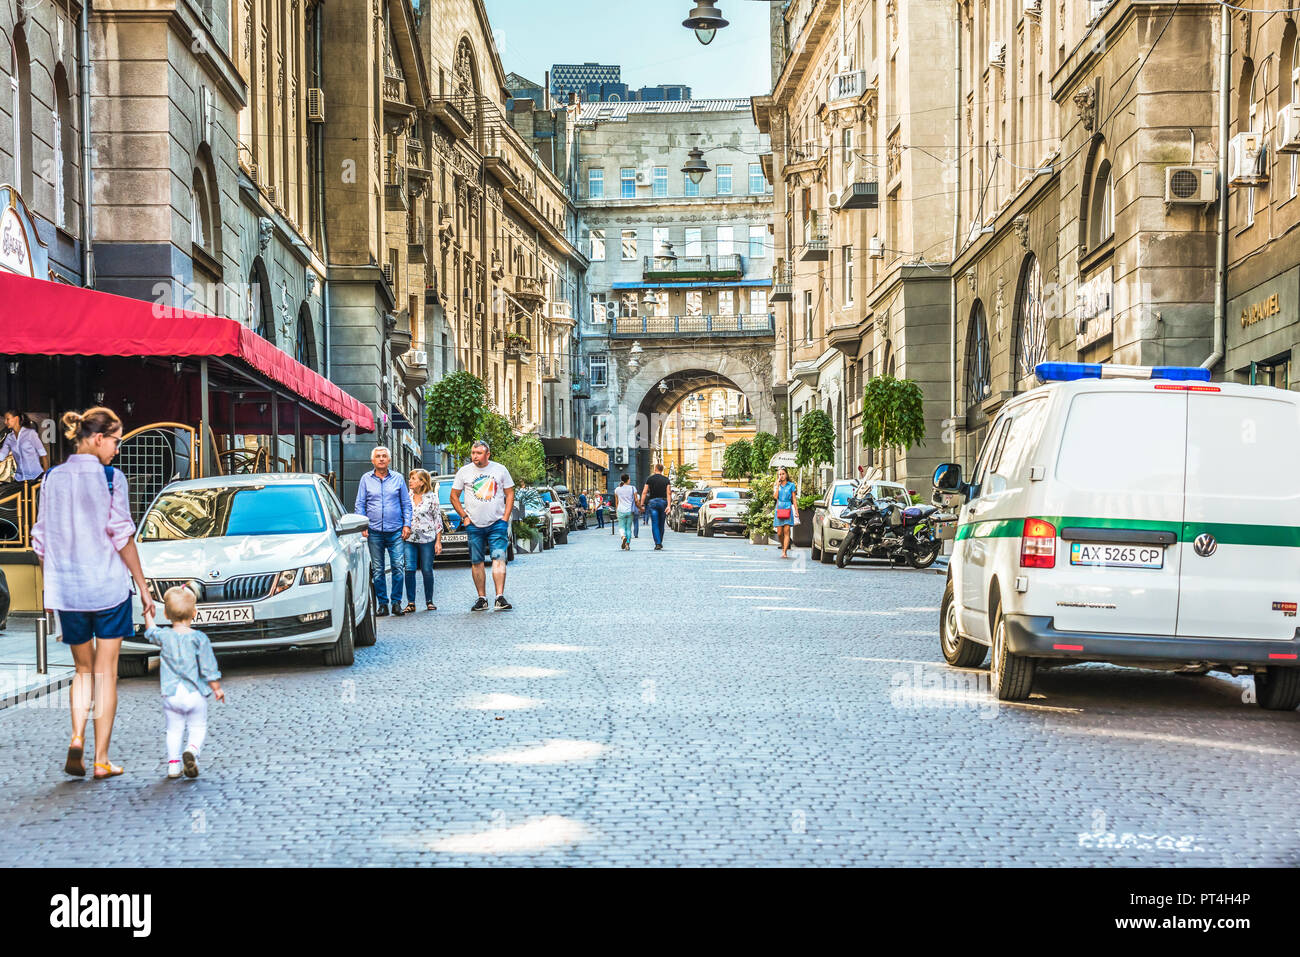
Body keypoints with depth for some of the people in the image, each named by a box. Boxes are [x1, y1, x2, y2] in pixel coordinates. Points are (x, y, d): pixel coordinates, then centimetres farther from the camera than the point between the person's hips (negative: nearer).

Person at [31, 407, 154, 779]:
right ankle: (101, 760, 6)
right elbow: (122, 536, -9)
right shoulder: (110, 477, -8)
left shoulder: (53, 478, 5)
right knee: (106, 672, 5)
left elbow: (41, 541, 8)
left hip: (66, 588, 4)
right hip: (108, 586, -4)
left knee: (83, 669, 18)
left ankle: (77, 738, -3)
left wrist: (50, 588, 18)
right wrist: (143, 586, -1)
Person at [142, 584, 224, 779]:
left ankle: (173, 764, 4)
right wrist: (217, 688, 4)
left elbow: (150, 632, 24)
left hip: (171, 695, 2)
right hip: (195, 693, -2)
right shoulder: (199, 638, -8)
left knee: (173, 729, 12)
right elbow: (208, 667, -6)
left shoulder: (164, 636, -2)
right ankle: (192, 750, -19)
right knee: (198, 728, 7)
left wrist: (147, 614, 39)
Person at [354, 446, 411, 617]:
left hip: (395, 531, -1)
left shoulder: (397, 479, 8)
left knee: (398, 566, -8)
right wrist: (362, 525, 0)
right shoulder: (366, 479, 8)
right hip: (374, 532, 1)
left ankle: (396, 601, 1)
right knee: (377, 569, 2)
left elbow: (406, 504, 11)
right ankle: (382, 603, 10)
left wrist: (407, 525, 2)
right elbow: (360, 505, 10)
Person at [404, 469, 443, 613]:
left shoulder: (431, 497, 1)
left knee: (427, 570, 1)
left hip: (427, 539, -2)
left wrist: (438, 541, -1)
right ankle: (411, 602, -2)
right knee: (409, 569, -7)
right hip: (409, 539, 2)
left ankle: (429, 601, 15)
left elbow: (438, 520, 3)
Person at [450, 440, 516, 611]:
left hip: (497, 523, -1)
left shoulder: (500, 469, 4)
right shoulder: (464, 471, 4)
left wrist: (505, 518, -1)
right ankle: (482, 599, 10)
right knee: (476, 562, 3)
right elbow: (454, 496, 10)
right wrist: (464, 516, 1)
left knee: (499, 558, -12)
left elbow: (510, 493, 9)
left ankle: (500, 597, -15)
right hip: (474, 525, 1)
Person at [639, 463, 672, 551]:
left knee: (655, 524, -4)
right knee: (661, 524, 13)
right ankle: (660, 543, 21)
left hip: (652, 502, -2)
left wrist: (642, 505, 0)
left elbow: (644, 492, -3)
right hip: (663, 502, 2)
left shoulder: (650, 479, 2)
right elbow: (668, 493, -4)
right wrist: (668, 505, -8)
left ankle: (658, 544, -15)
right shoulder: (666, 479, 5)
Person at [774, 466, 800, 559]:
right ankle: (783, 546, 24)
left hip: (788, 509, -2)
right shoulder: (777, 486, 13)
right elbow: (775, 497, -3)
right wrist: (778, 485, -2)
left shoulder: (791, 485, 7)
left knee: (786, 531, -12)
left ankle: (784, 552, -17)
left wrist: (796, 511, 1)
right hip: (779, 509, 2)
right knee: (780, 532, -1)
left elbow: (794, 499, 7)